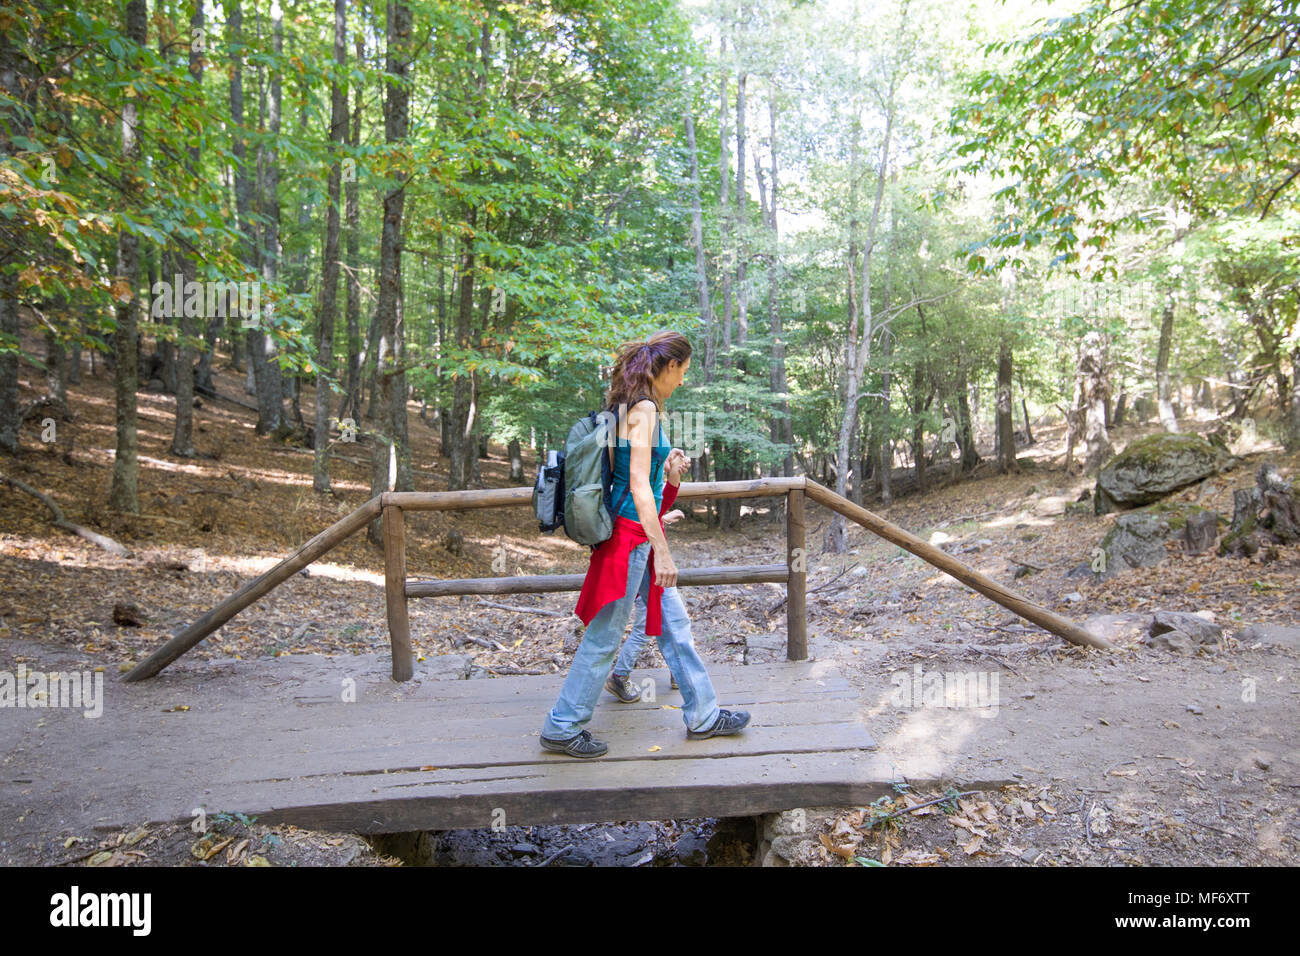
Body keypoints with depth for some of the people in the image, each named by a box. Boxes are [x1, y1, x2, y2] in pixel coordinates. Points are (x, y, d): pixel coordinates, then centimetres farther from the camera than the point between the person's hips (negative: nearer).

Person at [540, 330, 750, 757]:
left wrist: (669, 473, 5)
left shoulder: (630, 406, 12)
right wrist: (662, 553, -21)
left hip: (640, 534, 10)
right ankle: (562, 727, 16)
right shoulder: (643, 409, -16)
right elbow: (638, 487, -22)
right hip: (631, 534, -10)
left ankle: (703, 715, 27)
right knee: (604, 637, 2)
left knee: (674, 622, 15)